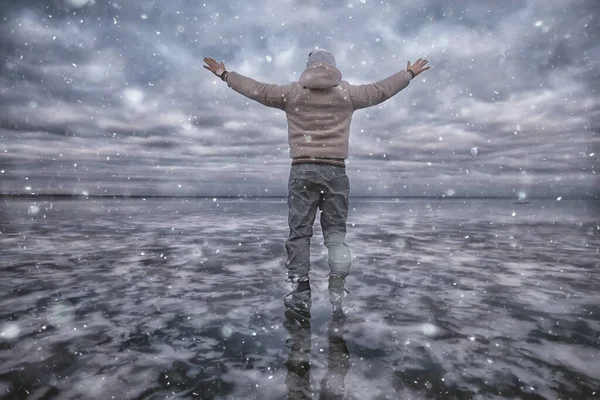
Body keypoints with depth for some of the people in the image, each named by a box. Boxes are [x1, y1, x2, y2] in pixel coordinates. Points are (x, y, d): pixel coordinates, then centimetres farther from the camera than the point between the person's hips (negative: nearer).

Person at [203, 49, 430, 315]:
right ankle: (337, 289, 1)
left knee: (299, 231, 6)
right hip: (335, 170, 1)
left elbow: (256, 89, 13)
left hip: (302, 170, 0)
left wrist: (225, 75, 29)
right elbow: (382, 89, 19)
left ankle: (300, 292, 12)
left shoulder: (292, 92, 5)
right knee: (336, 232, 9)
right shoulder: (347, 93, 8)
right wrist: (410, 74, 37)